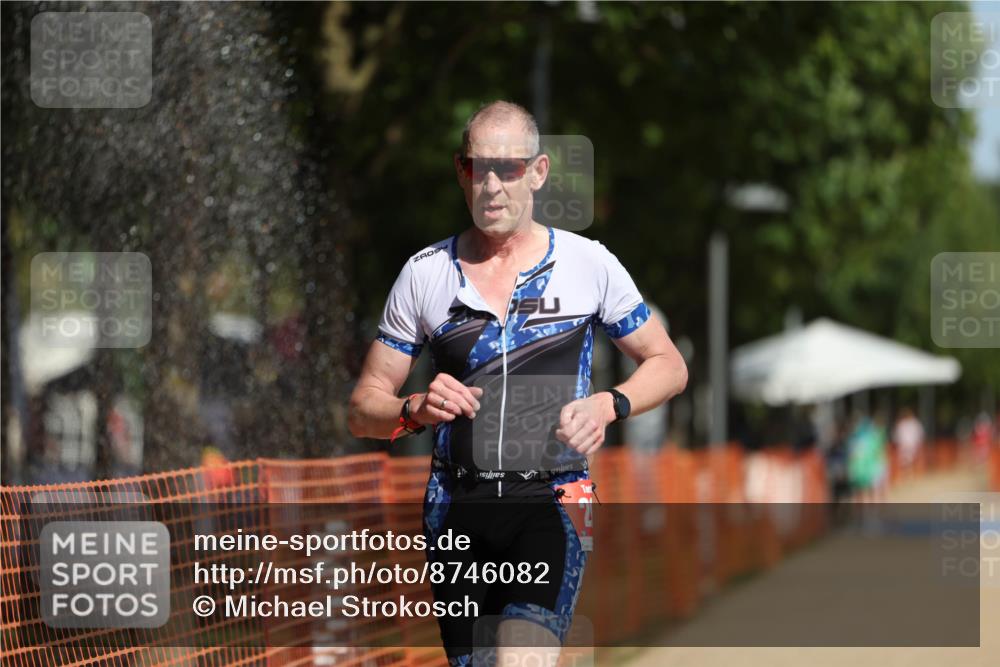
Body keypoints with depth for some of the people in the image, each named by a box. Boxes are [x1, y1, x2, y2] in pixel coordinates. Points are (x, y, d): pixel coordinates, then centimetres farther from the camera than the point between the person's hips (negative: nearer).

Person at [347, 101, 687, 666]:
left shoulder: (589, 264, 3)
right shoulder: (425, 274, 7)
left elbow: (668, 365, 13)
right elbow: (363, 411, 10)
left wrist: (608, 406, -7)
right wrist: (415, 411, -13)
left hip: (554, 499, -3)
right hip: (457, 507, 3)